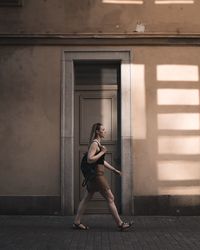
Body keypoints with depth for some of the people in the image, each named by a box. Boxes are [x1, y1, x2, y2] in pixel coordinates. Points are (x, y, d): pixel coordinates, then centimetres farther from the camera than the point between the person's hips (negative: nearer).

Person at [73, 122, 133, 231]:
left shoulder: (97, 143, 16)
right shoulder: (94, 143, -14)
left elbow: (102, 161, 23)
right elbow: (90, 159, -25)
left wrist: (114, 170, 22)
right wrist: (102, 152, -18)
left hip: (94, 175, 10)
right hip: (97, 175, -10)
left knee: (86, 198, 12)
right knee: (110, 198, -2)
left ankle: (77, 222, 18)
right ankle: (120, 223, 5)